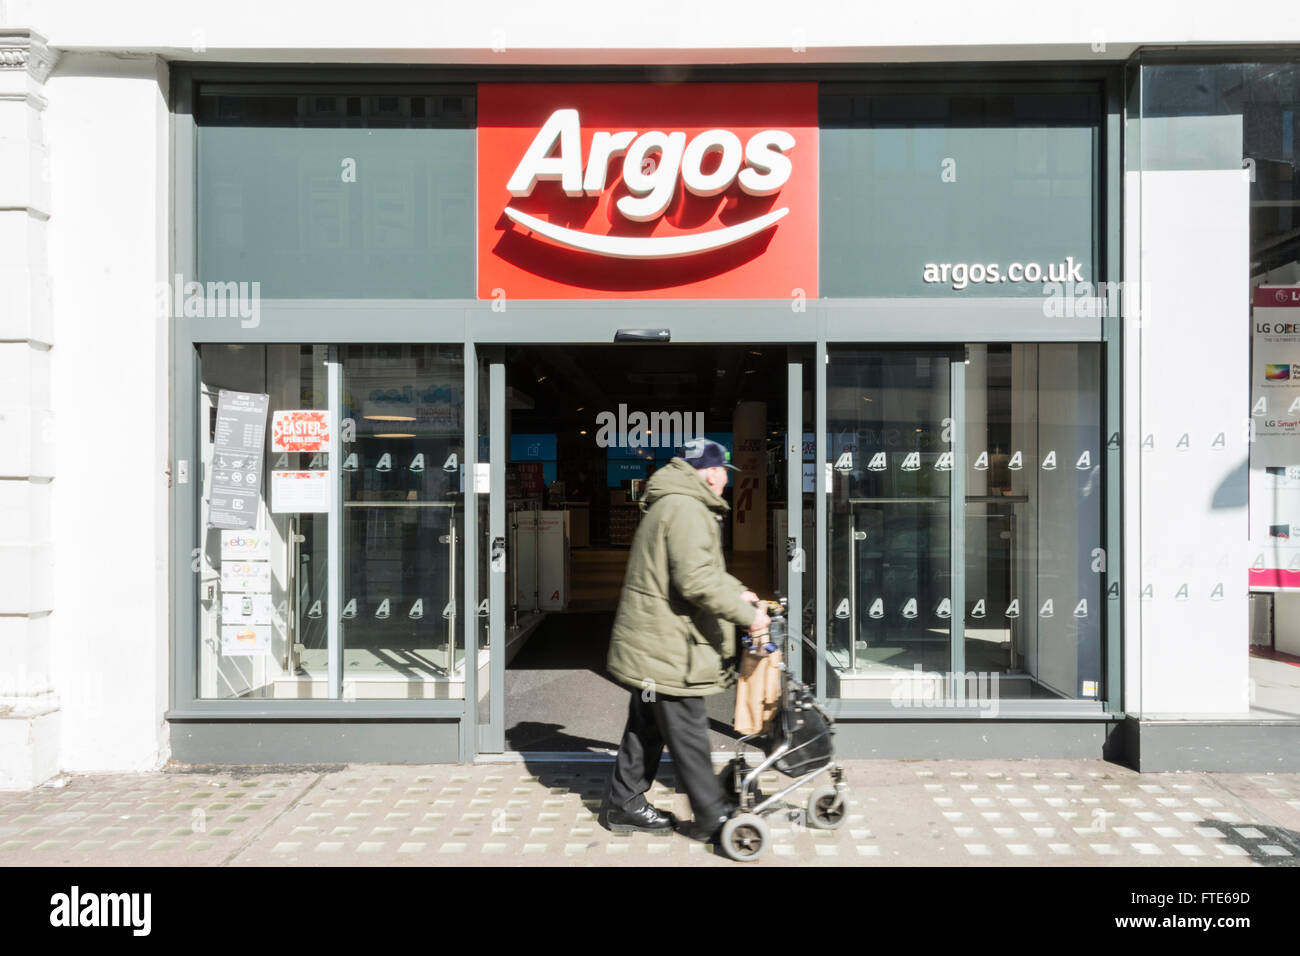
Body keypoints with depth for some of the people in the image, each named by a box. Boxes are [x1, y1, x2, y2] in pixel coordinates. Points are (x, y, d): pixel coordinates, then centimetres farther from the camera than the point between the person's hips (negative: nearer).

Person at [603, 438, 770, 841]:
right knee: (688, 733, -2)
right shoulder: (685, 510, -18)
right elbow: (696, 580, -26)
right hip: (666, 645, -11)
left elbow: (706, 568, 31)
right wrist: (746, 614, -19)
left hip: (650, 643, 11)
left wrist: (737, 591, 30)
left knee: (647, 728, 18)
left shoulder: (670, 505, 19)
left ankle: (625, 804, 27)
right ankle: (713, 815, 7)